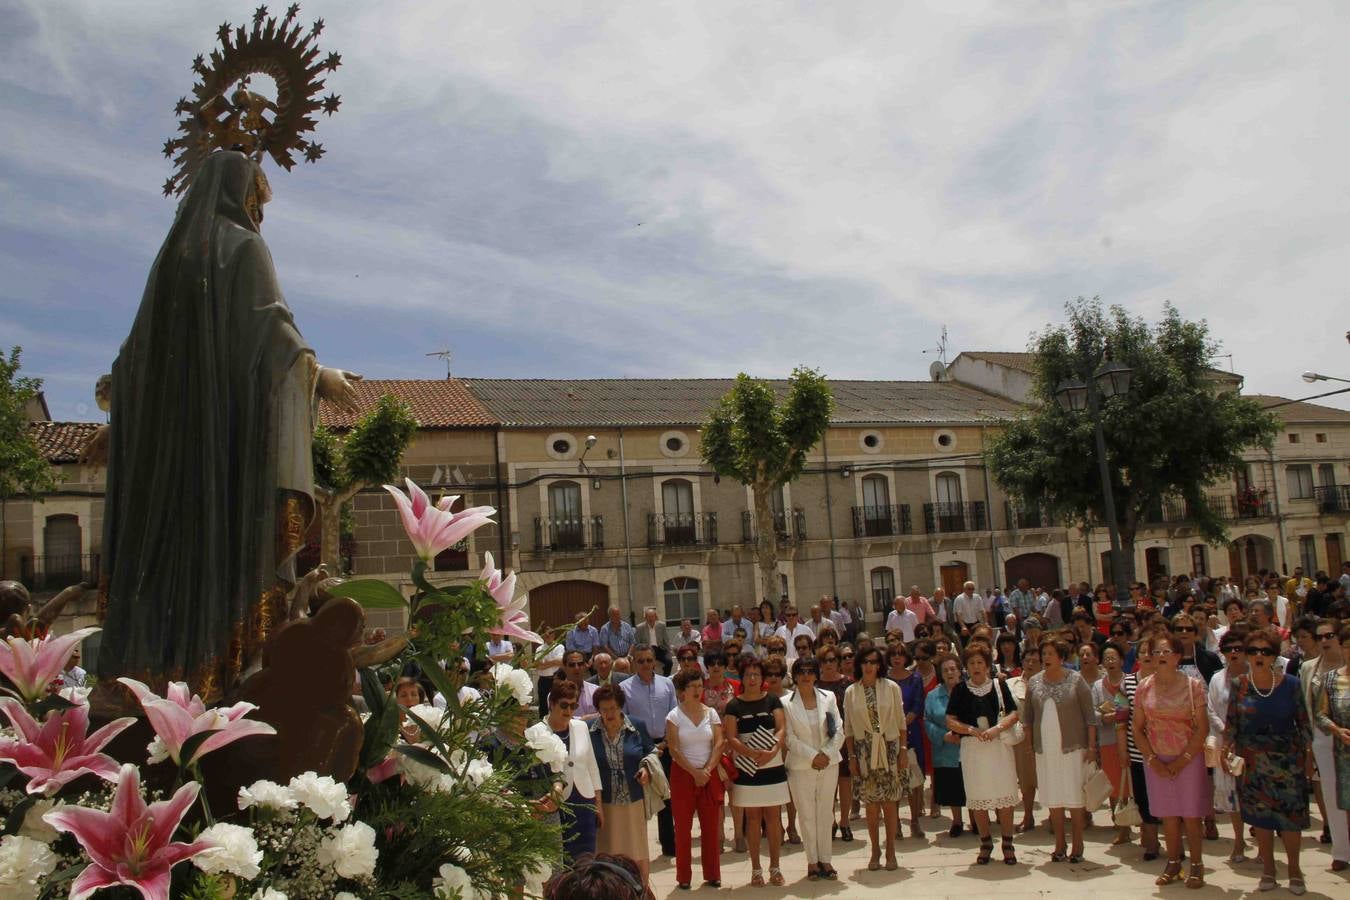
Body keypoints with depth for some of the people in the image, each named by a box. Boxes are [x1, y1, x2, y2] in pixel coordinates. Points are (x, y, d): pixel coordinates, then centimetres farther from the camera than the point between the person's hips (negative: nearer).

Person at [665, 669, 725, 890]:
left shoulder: (711, 713, 4)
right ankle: (684, 876, 13)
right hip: (683, 774, -2)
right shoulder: (674, 716, -3)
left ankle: (712, 874, 15)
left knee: (711, 826, 3)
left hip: (710, 774, 2)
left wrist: (707, 770, -13)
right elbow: (674, 750, -9)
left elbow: (718, 745, -1)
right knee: (683, 827, 3)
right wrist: (695, 772, -15)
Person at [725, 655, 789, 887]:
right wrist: (753, 753, -22)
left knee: (772, 816, 5)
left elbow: (782, 729, -5)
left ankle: (775, 867, 15)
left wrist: (773, 752, -23)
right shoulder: (734, 705, 0)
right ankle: (756, 869, 15)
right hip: (747, 769, -1)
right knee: (753, 817, 6)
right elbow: (731, 738, -8)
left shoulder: (773, 701, 3)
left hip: (773, 767, 1)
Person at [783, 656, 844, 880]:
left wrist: (827, 754, -10)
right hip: (801, 767, -2)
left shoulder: (828, 697, 4)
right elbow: (789, 738, -6)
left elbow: (839, 731, 3)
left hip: (829, 764, 2)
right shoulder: (787, 703, -4)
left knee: (826, 813, 7)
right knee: (807, 815, 3)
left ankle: (825, 859, 18)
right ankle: (812, 861, 13)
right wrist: (812, 756, -13)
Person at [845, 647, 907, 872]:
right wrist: (851, 756, 1)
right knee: (871, 804, 3)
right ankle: (875, 851, 15)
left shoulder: (891, 688, 0)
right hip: (865, 751, 1)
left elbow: (901, 722, 3)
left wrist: (902, 750, -1)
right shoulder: (851, 692, 2)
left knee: (890, 803, 0)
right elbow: (849, 727, 5)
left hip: (889, 750, -1)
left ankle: (890, 851, 11)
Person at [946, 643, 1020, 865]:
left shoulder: (999, 686, 3)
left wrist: (997, 728, -15)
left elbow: (1014, 714, 1)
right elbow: (950, 721, 2)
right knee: (977, 798, 4)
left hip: (999, 745, 0)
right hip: (972, 748, 0)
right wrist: (972, 730, -13)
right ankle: (986, 842, 19)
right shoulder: (960, 690, 3)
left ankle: (1007, 843, 13)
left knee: (1004, 796, 0)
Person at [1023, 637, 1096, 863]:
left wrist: (1091, 746, -8)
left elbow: (1090, 715, -3)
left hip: (1072, 747, -3)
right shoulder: (1034, 683, 7)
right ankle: (1059, 845, 17)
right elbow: (1027, 717, 12)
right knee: (1052, 799, 7)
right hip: (1044, 749, 3)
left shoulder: (1075, 680, -3)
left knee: (1075, 797, 0)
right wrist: (1028, 745, 7)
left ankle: (1078, 845, 11)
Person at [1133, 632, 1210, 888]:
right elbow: (1137, 728, 4)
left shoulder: (1193, 685, -7)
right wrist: (1153, 760, -6)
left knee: (1192, 815, 2)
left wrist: (1181, 760, -12)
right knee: (1168, 815, 9)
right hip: (1158, 762, 2)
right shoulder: (1144, 688, 0)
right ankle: (1173, 864, 22)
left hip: (1189, 759, -2)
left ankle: (1197, 865, 16)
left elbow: (1203, 728, -8)